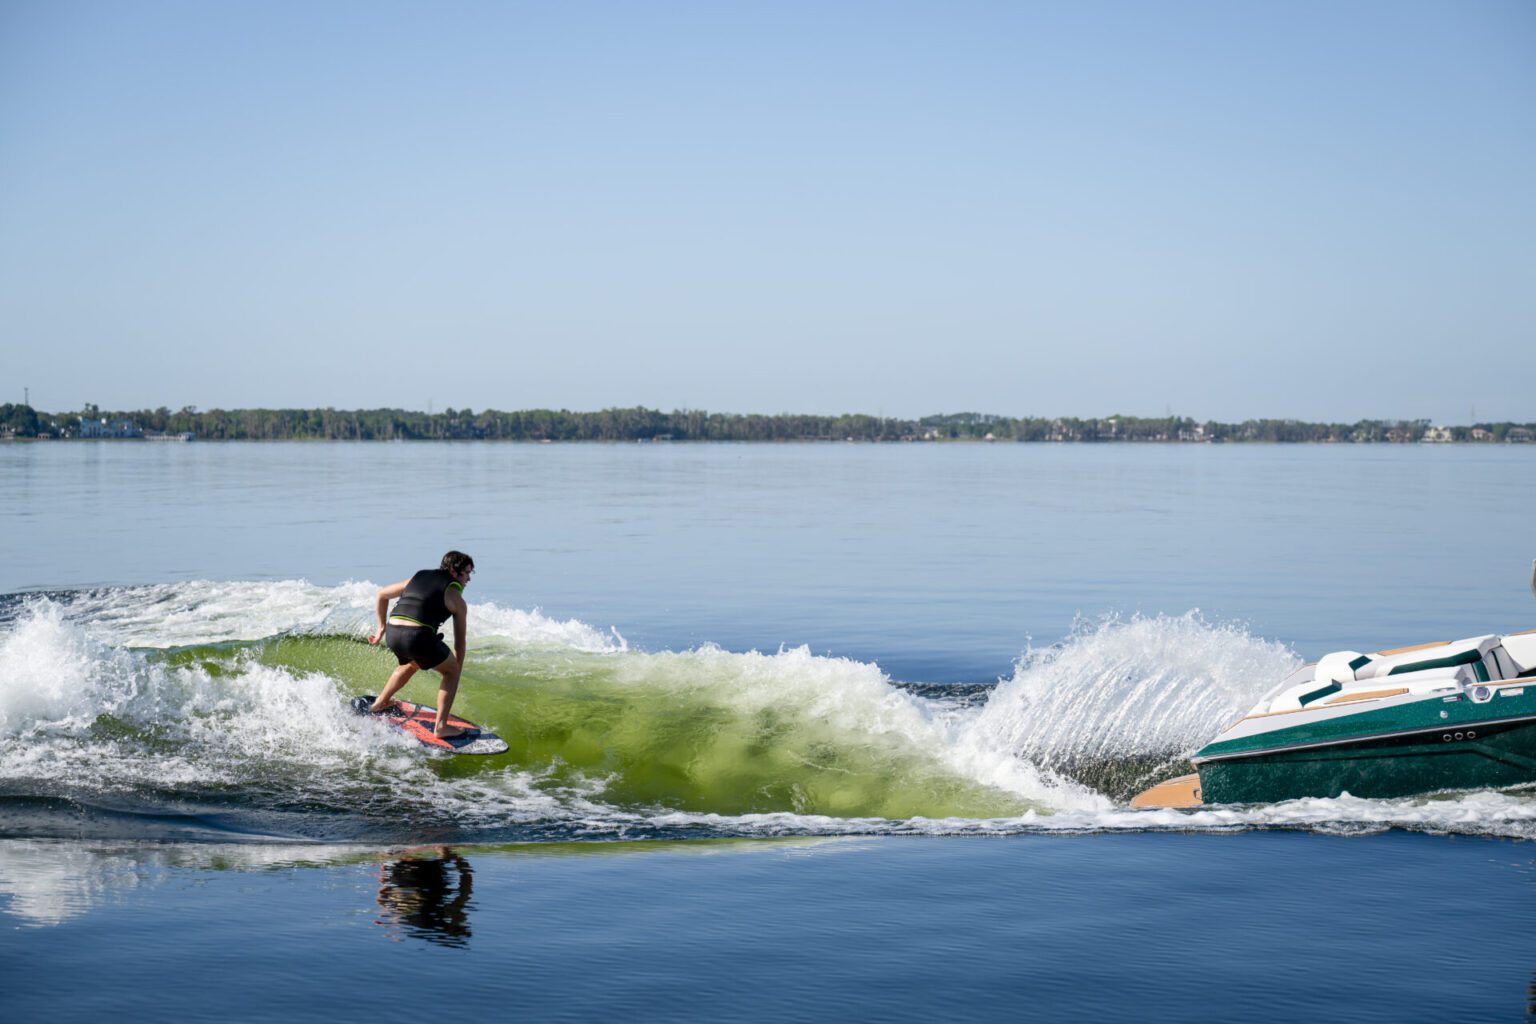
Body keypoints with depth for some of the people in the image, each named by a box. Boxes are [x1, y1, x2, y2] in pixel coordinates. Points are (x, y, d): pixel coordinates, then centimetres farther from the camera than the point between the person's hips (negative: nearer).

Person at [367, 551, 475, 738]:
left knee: (412, 664, 38)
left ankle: (380, 703, 49)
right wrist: (457, 674, 25)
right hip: (418, 637, -6)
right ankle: (441, 726, 7)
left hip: (392, 633, 6)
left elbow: (382, 594, 32)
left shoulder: (418, 577, 25)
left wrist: (382, 628, 37)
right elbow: (459, 642, 15)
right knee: (451, 671, 18)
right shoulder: (457, 600, 10)